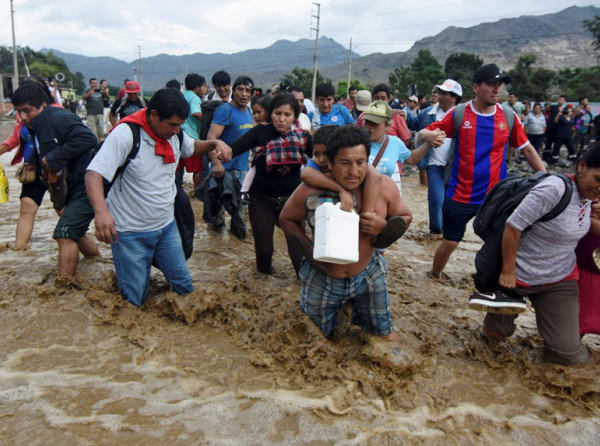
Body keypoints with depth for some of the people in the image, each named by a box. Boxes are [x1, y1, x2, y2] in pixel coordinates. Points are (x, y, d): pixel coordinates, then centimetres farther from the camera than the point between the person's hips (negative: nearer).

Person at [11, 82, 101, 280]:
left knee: (65, 233, -13)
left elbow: (88, 138, -31)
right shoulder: (36, 128, 14)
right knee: (74, 232, 22)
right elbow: (41, 157, 21)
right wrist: (31, 165, 0)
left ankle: (64, 285, -4)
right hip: (72, 187, 11)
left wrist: (54, 157, -26)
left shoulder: (58, 118, -17)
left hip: (86, 185, -11)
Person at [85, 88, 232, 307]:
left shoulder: (174, 133, 0)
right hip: (131, 233, -6)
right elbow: (93, 173, -27)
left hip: (166, 226, 6)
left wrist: (215, 143, -2)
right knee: (134, 299, 5)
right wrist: (101, 211, -45)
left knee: (183, 283, 16)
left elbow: (192, 147, 21)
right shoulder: (126, 134, -22)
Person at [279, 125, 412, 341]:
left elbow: (405, 217, -1)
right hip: (322, 279, -1)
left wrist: (384, 226, -23)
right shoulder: (311, 190, -24)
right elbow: (287, 219, -6)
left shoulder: (384, 186, -17)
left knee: (385, 335, 20)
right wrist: (309, 248, -20)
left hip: (369, 275, 2)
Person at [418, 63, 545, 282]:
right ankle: (433, 278, 31)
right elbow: (424, 133, -3)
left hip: (496, 196, 2)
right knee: (450, 242, 7)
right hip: (460, 195, -2)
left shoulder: (509, 116, 1)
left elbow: (527, 149, 9)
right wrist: (428, 135, -28)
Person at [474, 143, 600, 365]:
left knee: (566, 353, 1)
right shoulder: (554, 189, -27)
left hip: (561, 281, 6)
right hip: (520, 276, -6)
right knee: (496, 333, 13)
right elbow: (512, 226, -26)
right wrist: (507, 271, -22)